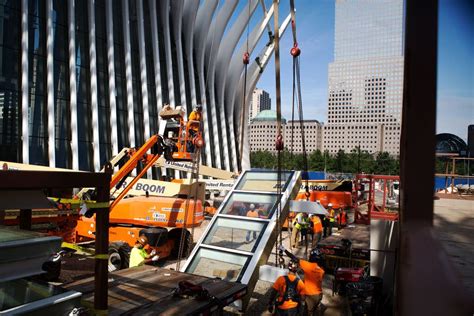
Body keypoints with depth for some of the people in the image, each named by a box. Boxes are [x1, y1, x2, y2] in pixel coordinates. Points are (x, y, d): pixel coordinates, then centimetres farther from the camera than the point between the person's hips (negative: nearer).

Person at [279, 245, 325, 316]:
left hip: (310, 295, -6)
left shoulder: (309, 266, -21)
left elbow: (295, 259, -20)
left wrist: (284, 250, -13)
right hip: (318, 294, 6)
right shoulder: (321, 270, -1)